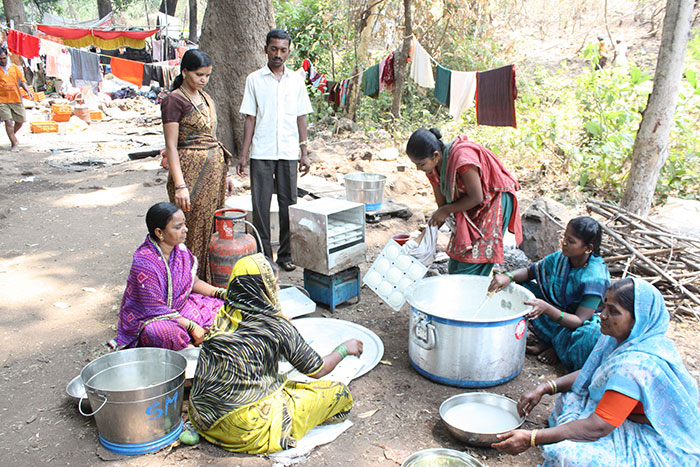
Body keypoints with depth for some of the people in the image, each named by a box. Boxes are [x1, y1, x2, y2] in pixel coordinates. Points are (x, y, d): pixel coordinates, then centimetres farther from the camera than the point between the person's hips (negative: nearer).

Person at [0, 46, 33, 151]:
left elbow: (22, 81, 10)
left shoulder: (14, 67, 8)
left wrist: (28, 91, -4)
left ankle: (13, 135, 36)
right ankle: (14, 143, 0)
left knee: (20, 121, 8)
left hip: (16, 99, 3)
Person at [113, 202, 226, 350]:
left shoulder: (180, 249, -4)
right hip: (147, 318, -8)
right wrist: (191, 326, -25)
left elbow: (193, 282, 10)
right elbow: (154, 308, -24)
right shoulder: (144, 263, -27)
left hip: (179, 307, 8)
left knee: (220, 305, -2)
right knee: (170, 334, -38)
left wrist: (221, 293, -5)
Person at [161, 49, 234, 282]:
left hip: (214, 169, 7)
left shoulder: (206, 98, 15)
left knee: (212, 226, 9)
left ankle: (209, 279, 19)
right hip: (190, 170, -7)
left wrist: (224, 173, 18)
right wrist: (180, 185, -21)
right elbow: (171, 146, -13)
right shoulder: (174, 100, -8)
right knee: (191, 228, -3)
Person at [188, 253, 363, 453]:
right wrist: (344, 349, 15)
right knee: (339, 393, 0)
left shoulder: (222, 317, 2)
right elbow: (318, 370, -3)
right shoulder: (276, 326, -14)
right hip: (245, 430, -7)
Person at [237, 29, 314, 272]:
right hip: (261, 152, -1)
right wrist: (243, 154, -2)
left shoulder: (296, 80, 10)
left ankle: (286, 254, 16)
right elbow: (250, 118, 3)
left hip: (289, 152, 2)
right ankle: (263, 254, 12)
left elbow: (301, 117, 11)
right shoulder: (254, 79, 5)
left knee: (288, 203, 5)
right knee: (261, 204, 1)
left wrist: (304, 153, 5)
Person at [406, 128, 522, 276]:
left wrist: (447, 210, -16)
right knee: (455, 266, 6)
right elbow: (442, 205, 2)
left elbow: (476, 198, -24)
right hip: (468, 210, 8)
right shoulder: (433, 168, -6)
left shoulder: (462, 157, -31)